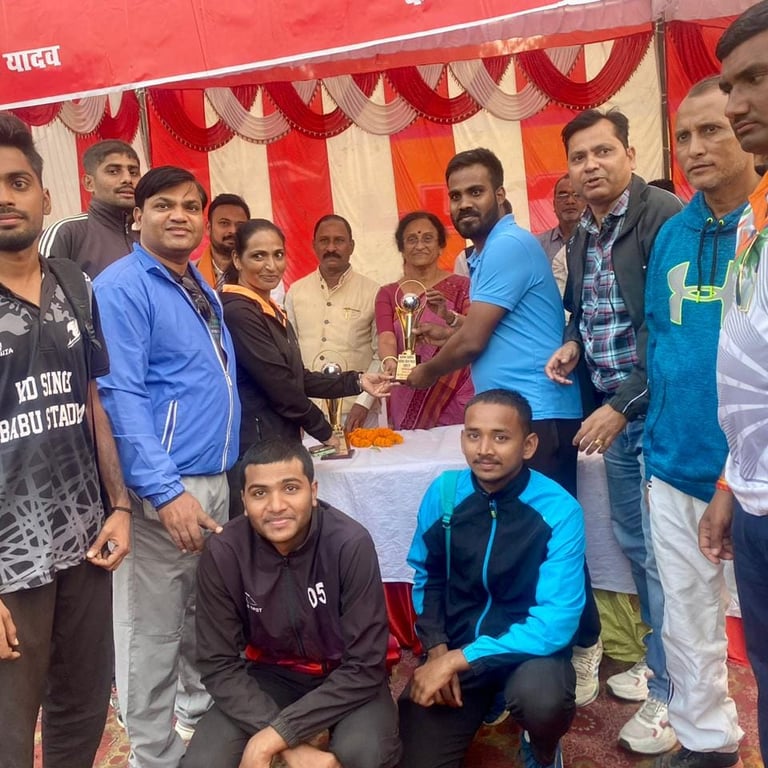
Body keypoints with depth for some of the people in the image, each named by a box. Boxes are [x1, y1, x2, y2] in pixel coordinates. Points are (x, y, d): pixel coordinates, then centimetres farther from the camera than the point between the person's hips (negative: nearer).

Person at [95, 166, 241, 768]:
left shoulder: (202, 287, 15)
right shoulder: (122, 287, -10)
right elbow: (121, 397, -19)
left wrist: (217, 475, 16)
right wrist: (166, 490, -24)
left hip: (216, 477, 8)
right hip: (166, 485, -8)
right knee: (154, 630, 4)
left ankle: (203, 718, 39)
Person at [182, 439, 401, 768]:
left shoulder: (351, 544, -26)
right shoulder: (222, 554, -19)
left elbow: (364, 665, -22)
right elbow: (219, 665, -13)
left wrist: (274, 737, -28)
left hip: (345, 675, -2)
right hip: (270, 673, 2)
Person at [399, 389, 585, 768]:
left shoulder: (560, 511, -19)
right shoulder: (443, 492, -8)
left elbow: (556, 622, -22)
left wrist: (458, 659, -24)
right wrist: (437, 648, -9)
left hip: (529, 647, -3)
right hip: (452, 645, 3)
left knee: (542, 698, -35)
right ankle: (486, 701, 24)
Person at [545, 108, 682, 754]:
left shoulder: (664, 216, -14)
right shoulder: (582, 236, 12)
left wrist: (624, 404, -19)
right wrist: (574, 345, 2)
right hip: (615, 411, 8)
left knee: (662, 552, -2)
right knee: (634, 544, 17)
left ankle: (671, 692, 14)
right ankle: (659, 660, 35)